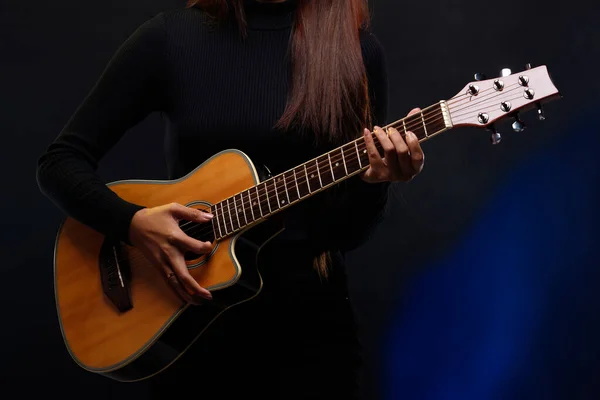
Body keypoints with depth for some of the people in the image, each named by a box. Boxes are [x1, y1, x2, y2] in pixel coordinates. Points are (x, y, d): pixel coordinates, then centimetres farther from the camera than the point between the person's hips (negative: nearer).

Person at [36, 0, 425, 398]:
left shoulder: (357, 50, -3)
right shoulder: (170, 38, -3)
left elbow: (347, 231, -1)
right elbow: (60, 161, -1)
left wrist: (373, 181, -21)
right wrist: (134, 223, -16)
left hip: (309, 318, 0)